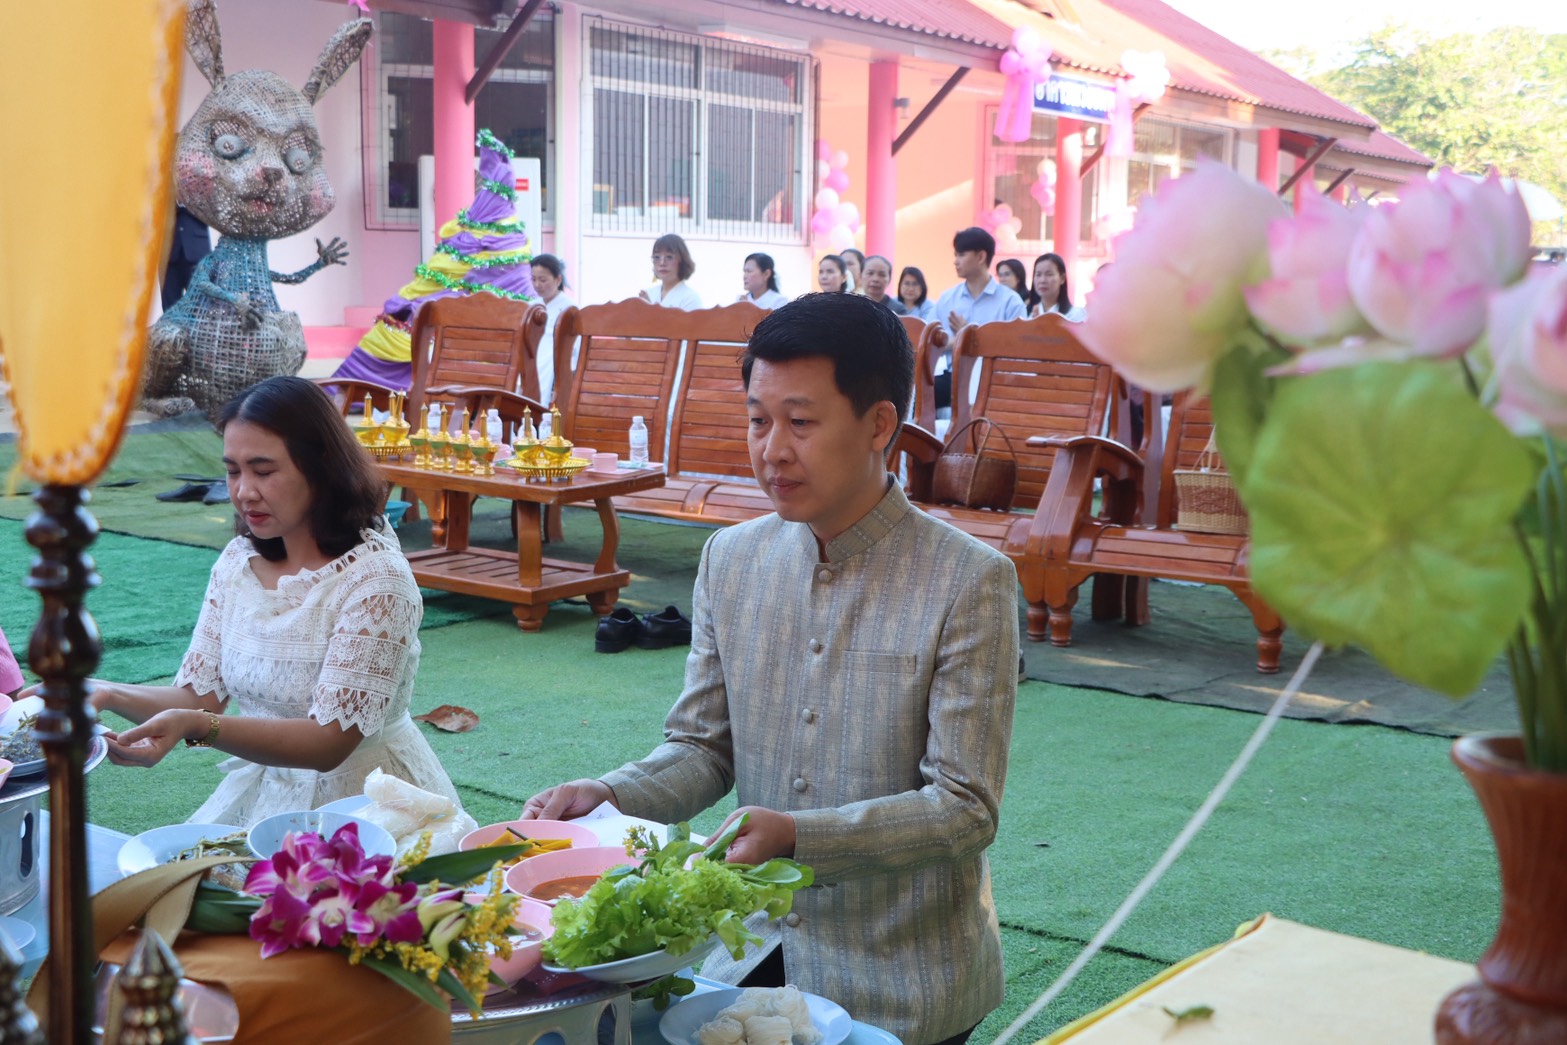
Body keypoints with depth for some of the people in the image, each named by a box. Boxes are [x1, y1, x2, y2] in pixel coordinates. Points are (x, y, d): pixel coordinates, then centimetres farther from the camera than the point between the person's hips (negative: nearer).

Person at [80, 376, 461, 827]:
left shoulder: (375, 579, -19)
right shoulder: (238, 561, 4)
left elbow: (329, 743, -22)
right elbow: (200, 696, 4)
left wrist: (197, 727, -35)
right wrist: (108, 695, -14)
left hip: (358, 804, -6)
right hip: (262, 789, 6)